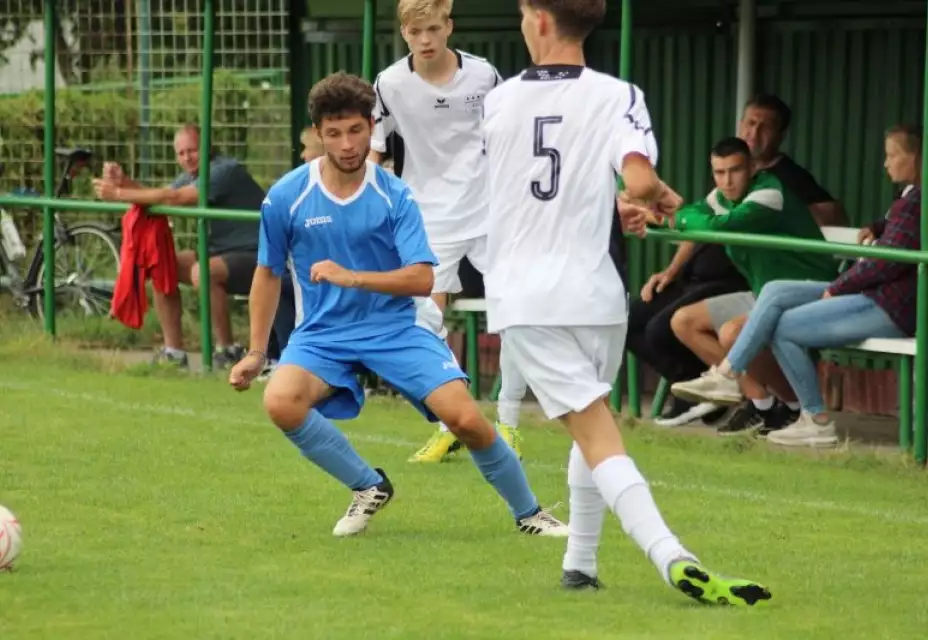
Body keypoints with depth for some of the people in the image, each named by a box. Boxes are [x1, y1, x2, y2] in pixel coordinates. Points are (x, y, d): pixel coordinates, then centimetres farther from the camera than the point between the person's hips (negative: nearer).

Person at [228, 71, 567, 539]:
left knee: (465, 417, -17)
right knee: (280, 400, -30)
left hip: (394, 328, -1)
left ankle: (528, 513, 10)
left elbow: (423, 280, -14)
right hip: (322, 333, 1)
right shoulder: (286, 197, -4)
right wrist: (256, 352, 10)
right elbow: (268, 274, 10)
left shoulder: (394, 196, -6)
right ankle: (368, 487, -6)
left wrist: (351, 277, -27)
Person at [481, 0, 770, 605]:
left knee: (597, 434, -7)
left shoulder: (498, 101, 5)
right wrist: (663, 197, 2)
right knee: (594, 424, 22)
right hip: (593, 292, 0)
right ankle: (581, 563, 22)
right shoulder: (616, 96, -5)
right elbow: (639, 181, -23)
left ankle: (672, 557, -22)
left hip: (523, 298, 0)